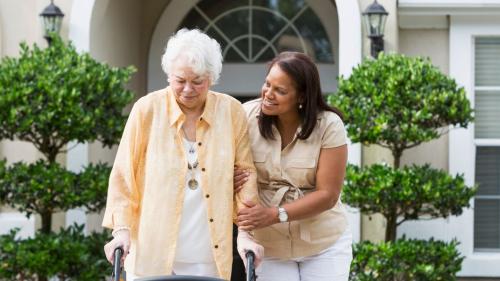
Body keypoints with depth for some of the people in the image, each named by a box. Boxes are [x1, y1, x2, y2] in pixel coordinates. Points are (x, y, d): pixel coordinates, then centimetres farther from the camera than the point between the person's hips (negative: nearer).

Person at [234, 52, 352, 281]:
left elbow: (328, 195, -16)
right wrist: (230, 180, -22)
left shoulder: (328, 126, -15)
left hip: (324, 245, -1)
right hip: (269, 246, 1)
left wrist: (274, 215, -27)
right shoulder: (247, 116, -11)